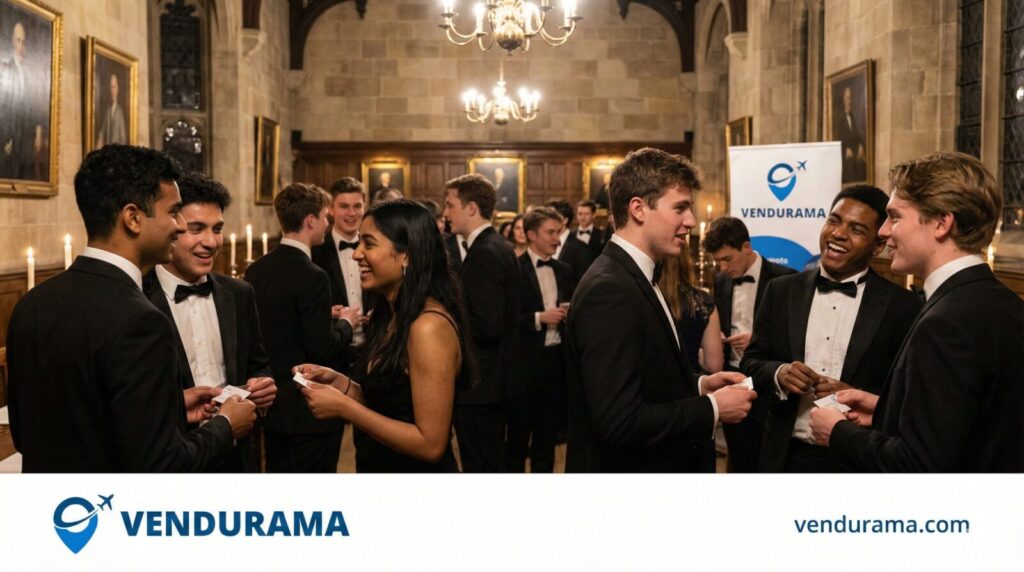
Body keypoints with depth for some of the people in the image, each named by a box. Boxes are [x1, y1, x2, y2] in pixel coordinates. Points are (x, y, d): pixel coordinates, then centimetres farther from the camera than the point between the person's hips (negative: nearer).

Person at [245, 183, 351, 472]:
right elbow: (323, 351, -20)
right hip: (309, 411, -7)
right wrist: (345, 325, -1)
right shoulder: (312, 277, -20)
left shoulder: (255, 271, 2)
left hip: (271, 404, 7)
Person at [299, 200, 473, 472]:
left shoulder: (429, 325, -24)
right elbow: (387, 402, 9)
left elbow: (431, 444, -25)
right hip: (379, 465, 8)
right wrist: (341, 383, -5)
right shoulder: (391, 316, 4)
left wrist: (343, 406, -22)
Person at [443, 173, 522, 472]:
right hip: (496, 378, 10)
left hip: (479, 385, -10)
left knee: (479, 466, 1)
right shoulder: (500, 247, 10)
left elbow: (487, 327, -26)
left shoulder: (484, 254, -20)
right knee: (493, 463, 21)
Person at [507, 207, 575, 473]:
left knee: (549, 429, 13)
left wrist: (568, 314, -4)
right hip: (525, 359, -5)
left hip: (557, 358, 5)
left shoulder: (564, 271, 11)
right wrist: (539, 318, -19)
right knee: (519, 429, 5)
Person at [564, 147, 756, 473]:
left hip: (655, 466, 9)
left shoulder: (633, 279, 5)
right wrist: (713, 408, -18)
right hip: (625, 467, -9)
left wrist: (699, 386, 0)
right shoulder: (609, 291, -24)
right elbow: (620, 422, -28)